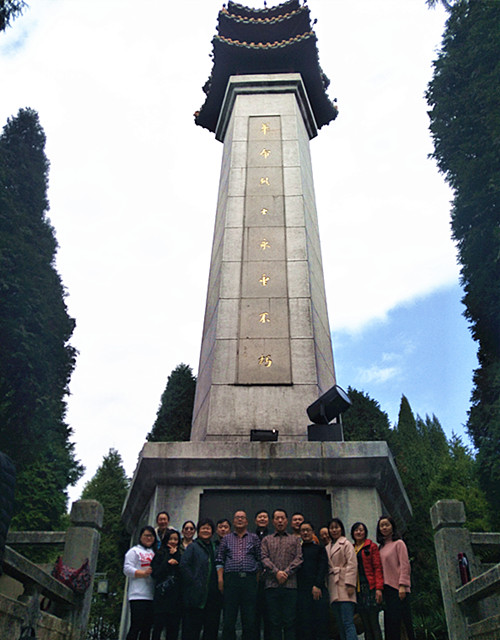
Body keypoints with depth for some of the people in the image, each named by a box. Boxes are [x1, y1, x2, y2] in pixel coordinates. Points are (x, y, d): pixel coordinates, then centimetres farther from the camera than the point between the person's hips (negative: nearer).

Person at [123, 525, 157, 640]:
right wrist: (144, 573, -16)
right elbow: (127, 569, -7)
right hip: (138, 596, -6)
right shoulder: (134, 551, 4)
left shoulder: (155, 553, 23)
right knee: (136, 626, -10)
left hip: (152, 596, 6)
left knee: (147, 628, 6)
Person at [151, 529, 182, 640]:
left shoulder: (180, 556, 14)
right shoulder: (160, 555, 8)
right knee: (158, 626, -3)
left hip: (176, 597, 2)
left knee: (173, 630, 2)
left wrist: (175, 556, -2)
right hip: (162, 596, -2)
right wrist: (168, 563, -10)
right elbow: (155, 574, -2)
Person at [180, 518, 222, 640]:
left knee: (212, 627, 6)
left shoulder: (215, 548, 18)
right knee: (193, 627, -3)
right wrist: (193, 582, -14)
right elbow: (184, 565, -8)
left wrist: (219, 583, 7)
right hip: (196, 594, -5)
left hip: (213, 595, 5)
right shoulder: (193, 547, 3)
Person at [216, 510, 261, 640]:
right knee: (229, 618, 0)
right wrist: (220, 579, -1)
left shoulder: (254, 538, 14)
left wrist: (257, 579, 1)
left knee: (249, 618, 1)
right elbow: (219, 560, 10)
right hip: (231, 579, 0)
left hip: (249, 579, 0)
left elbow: (259, 560, 10)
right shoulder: (226, 539, 15)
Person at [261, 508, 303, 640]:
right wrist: (276, 572, -12)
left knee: (290, 620, -1)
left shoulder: (295, 539, 16)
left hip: (290, 584, 0)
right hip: (272, 585, 0)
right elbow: (264, 558, 3)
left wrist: (286, 572, -9)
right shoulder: (267, 540, 16)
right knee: (274, 621, 2)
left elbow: (298, 558, 4)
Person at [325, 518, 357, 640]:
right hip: (333, 588, 6)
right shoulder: (327, 548, 20)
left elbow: (352, 564, -7)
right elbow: (327, 568, 17)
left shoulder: (346, 544, 2)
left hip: (344, 587, -6)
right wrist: (326, 586, 8)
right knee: (340, 624, 6)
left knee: (347, 622, -13)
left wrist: (350, 584, -17)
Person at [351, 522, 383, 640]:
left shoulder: (371, 546, 3)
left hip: (370, 588, -4)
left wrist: (379, 588, -12)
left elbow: (378, 568, -3)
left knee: (374, 622, -7)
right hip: (357, 589, 4)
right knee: (365, 624, 5)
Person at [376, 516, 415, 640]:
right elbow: (379, 569, 15)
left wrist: (402, 585, -17)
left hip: (398, 588, -6)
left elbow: (405, 565, -8)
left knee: (405, 619, -6)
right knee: (390, 622, 4)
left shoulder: (398, 543, 0)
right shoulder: (380, 547, 16)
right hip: (386, 589, 6)